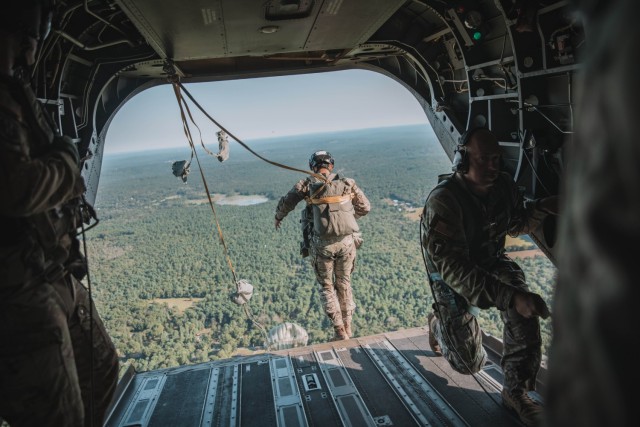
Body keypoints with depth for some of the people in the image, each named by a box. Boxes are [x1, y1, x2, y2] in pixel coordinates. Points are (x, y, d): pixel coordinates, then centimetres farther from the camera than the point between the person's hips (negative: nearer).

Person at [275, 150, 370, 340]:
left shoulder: (307, 183, 2)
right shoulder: (347, 183, 9)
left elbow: (285, 203, 9)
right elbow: (365, 207, 15)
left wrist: (278, 217, 31)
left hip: (323, 243, -2)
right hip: (348, 241, 3)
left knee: (326, 286, 17)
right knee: (344, 283, 23)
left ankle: (339, 329, 12)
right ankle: (348, 326, 31)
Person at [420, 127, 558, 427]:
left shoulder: (503, 184, -12)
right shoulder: (442, 201, -32)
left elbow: (516, 224, 9)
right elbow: (454, 269, -38)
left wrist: (543, 207, -13)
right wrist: (510, 298, -47)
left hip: (490, 263, 5)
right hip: (453, 279, -5)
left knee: (524, 310, -25)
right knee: (469, 364, 2)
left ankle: (515, 391, -6)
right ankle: (438, 324, 35)